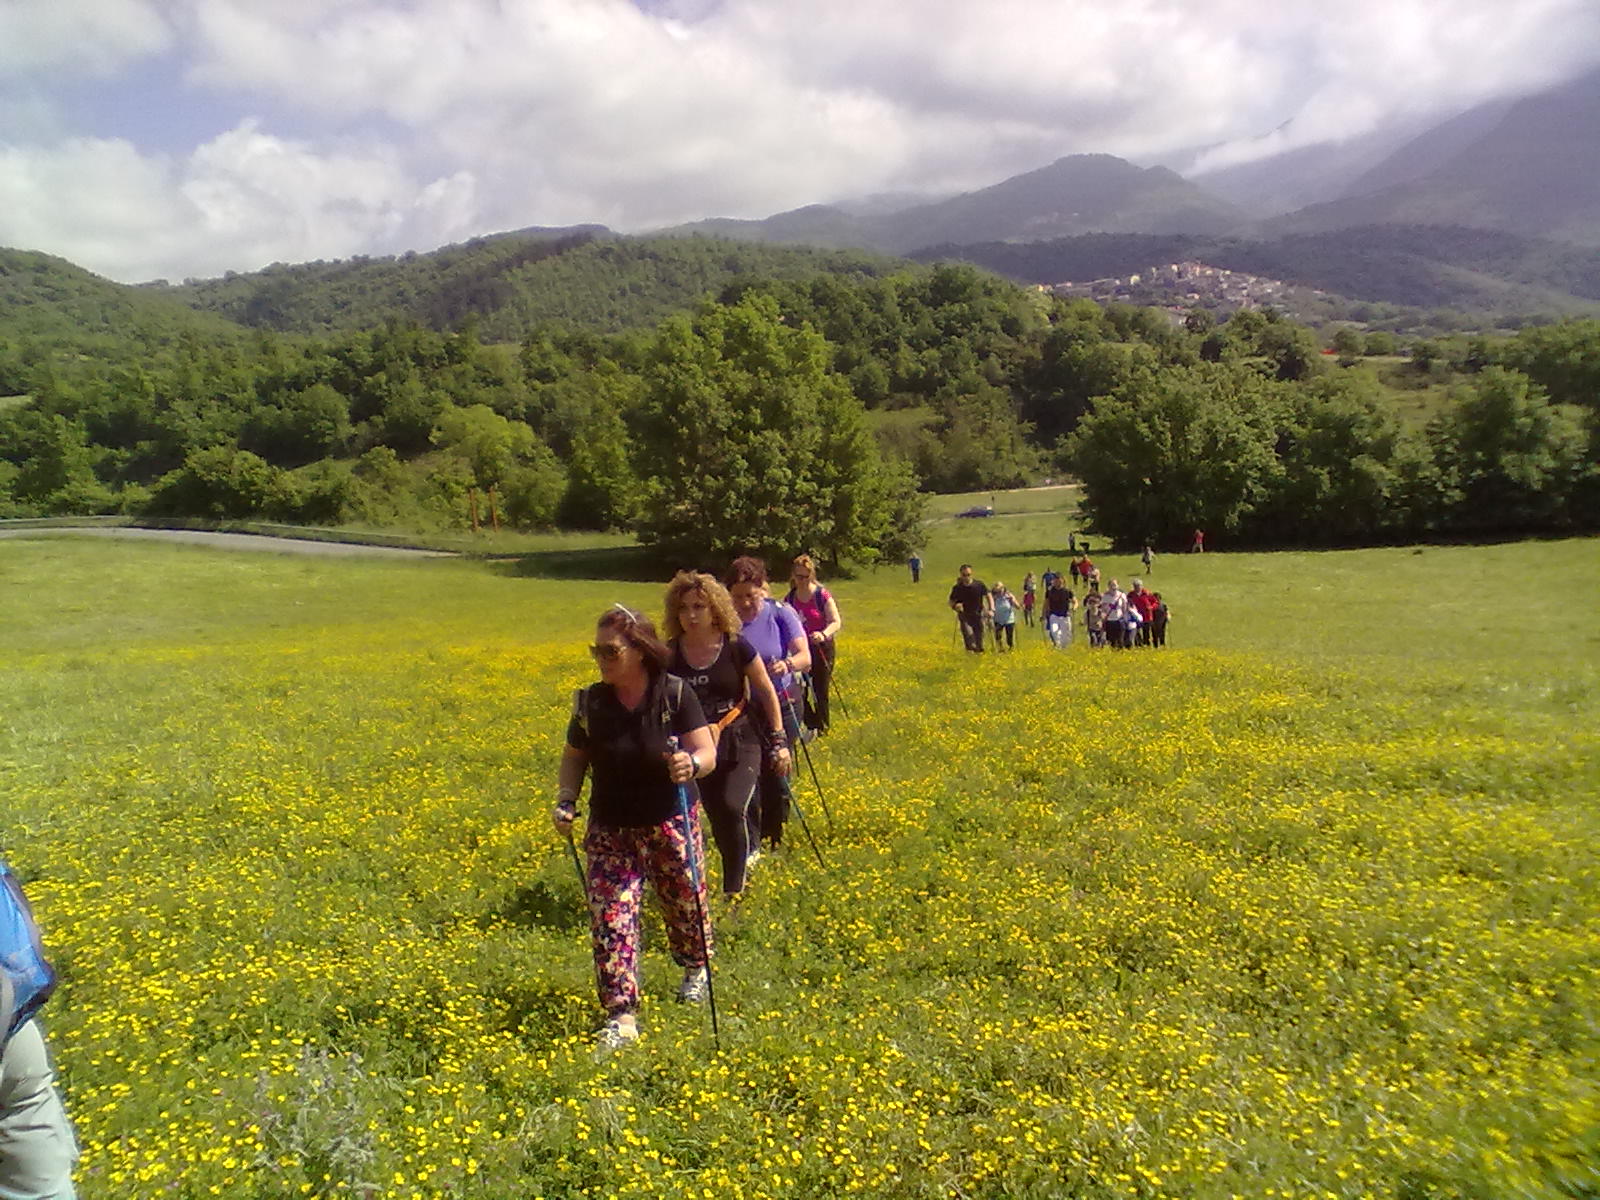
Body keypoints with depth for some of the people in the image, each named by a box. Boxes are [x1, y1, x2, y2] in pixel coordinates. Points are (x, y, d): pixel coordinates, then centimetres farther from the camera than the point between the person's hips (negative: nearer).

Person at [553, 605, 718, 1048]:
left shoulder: (675, 694, -14)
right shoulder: (589, 703, -7)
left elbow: (708, 752, -16)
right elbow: (574, 758, 7)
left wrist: (691, 765, -39)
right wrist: (566, 800, -9)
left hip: (671, 823, -1)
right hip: (611, 829, 1)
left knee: (685, 904, 16)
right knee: (610, 918, -7)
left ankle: (696, 969, 46)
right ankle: (621, 1016, 1)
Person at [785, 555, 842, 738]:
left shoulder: (822, 595, -10)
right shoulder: (789, 599, 3)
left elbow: (836, 622, -17)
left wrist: (823, 634, -36)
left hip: (822, 649, -4)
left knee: (820, 691, 2)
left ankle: (822, 728, 19)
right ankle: (809, 727, 18)